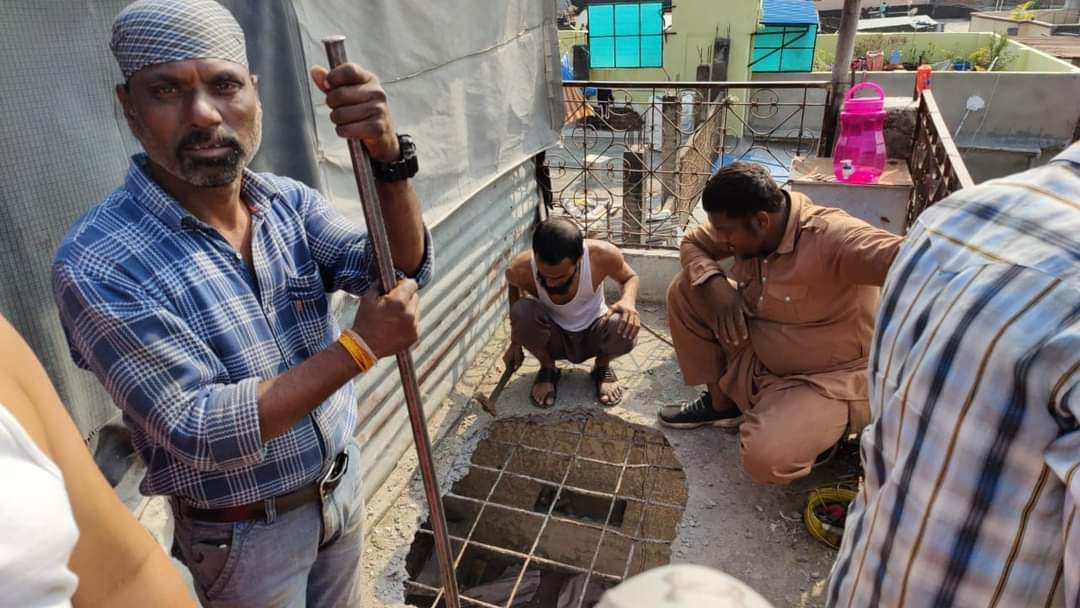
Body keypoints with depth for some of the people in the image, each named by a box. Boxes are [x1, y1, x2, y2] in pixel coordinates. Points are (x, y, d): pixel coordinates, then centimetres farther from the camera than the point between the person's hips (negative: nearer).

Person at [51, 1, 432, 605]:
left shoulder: (288, 201, -7)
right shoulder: (97, 263, -24)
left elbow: (402, 271, -17)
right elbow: (201, 432, -26)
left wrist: (388, 156, -33)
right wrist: (359, 347, -29)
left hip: (343, 480, 5)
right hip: (245, 532, -4)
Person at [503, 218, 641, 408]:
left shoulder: (602, 255, -31)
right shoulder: (521, 269, -29)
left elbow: (630, 277, -8)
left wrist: (628, 300, -32)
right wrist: (515, 342, 0)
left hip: (593, 334, 0)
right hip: (554, 338, 1)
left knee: (625, 329, -34)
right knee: (521, 311, -31)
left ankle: (602, 367, 4)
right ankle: (548, 369, 0)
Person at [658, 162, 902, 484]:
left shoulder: (831, 236, -31)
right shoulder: (745, 225, -8)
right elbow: (692, 244, 5)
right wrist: (717, 286, -15)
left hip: (828, 378, -7)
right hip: (758, 357, 7)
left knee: (766, 458, -30)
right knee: (685, 290, -3)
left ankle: (815, 426, 7)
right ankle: (722, 401, 11)